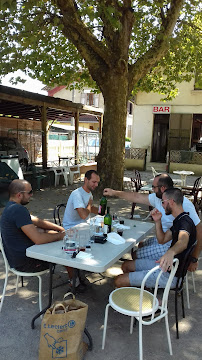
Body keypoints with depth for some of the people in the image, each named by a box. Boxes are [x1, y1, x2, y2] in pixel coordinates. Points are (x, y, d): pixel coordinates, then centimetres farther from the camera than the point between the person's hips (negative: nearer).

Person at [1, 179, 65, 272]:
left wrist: (60, 229, 7)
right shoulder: (18, 210, -27)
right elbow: (39, 239, -30)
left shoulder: (11, 207, 8)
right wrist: (60, 236, -14)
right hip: (23, 263, -10)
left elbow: (38, 221, 13)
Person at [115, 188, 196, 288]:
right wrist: (157, 221, -3)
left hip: (168, 274, -10)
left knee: (119, 281, -10)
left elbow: (183, 241, -45)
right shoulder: (178, 221, 10)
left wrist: (170, 252, -67)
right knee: (126, 265, 18)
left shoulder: (185, 222, -23)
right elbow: (162, 240, 13)